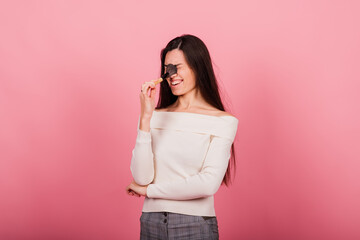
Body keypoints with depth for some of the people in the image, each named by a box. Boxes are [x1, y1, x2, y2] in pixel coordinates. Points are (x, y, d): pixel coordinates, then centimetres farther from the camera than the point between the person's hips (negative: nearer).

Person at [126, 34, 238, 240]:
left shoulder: (223, 121, -6)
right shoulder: (157, 117, 3)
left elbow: (209, 184, -16)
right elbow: (141, 177, -7)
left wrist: (148, 190, -8)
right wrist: (146, 117, -12)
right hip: (151, 223, 3)